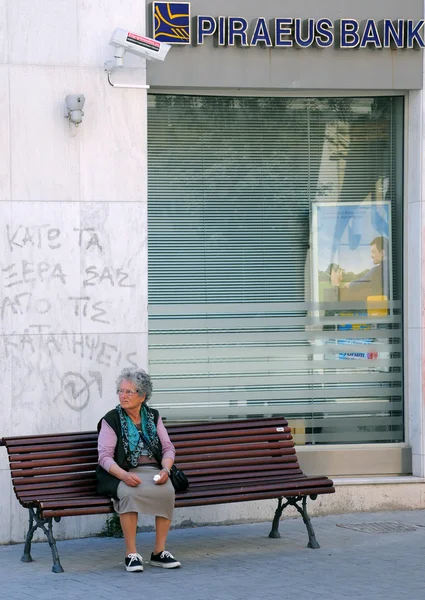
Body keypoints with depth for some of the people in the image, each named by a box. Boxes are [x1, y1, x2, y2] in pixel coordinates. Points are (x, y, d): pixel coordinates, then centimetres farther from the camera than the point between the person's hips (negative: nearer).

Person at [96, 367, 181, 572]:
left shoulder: (153, 416, 14)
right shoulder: (111, 420, 1)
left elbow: (168, 448, 10)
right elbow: (105, 456, -7)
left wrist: (165, 470, -12)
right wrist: (124, 475, -25)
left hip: (152, 470, 3)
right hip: (122, 474, -3)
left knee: (167, 491, -31)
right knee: (129, 494, -38)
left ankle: (159, 551, -21)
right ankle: (131, 554, -30)